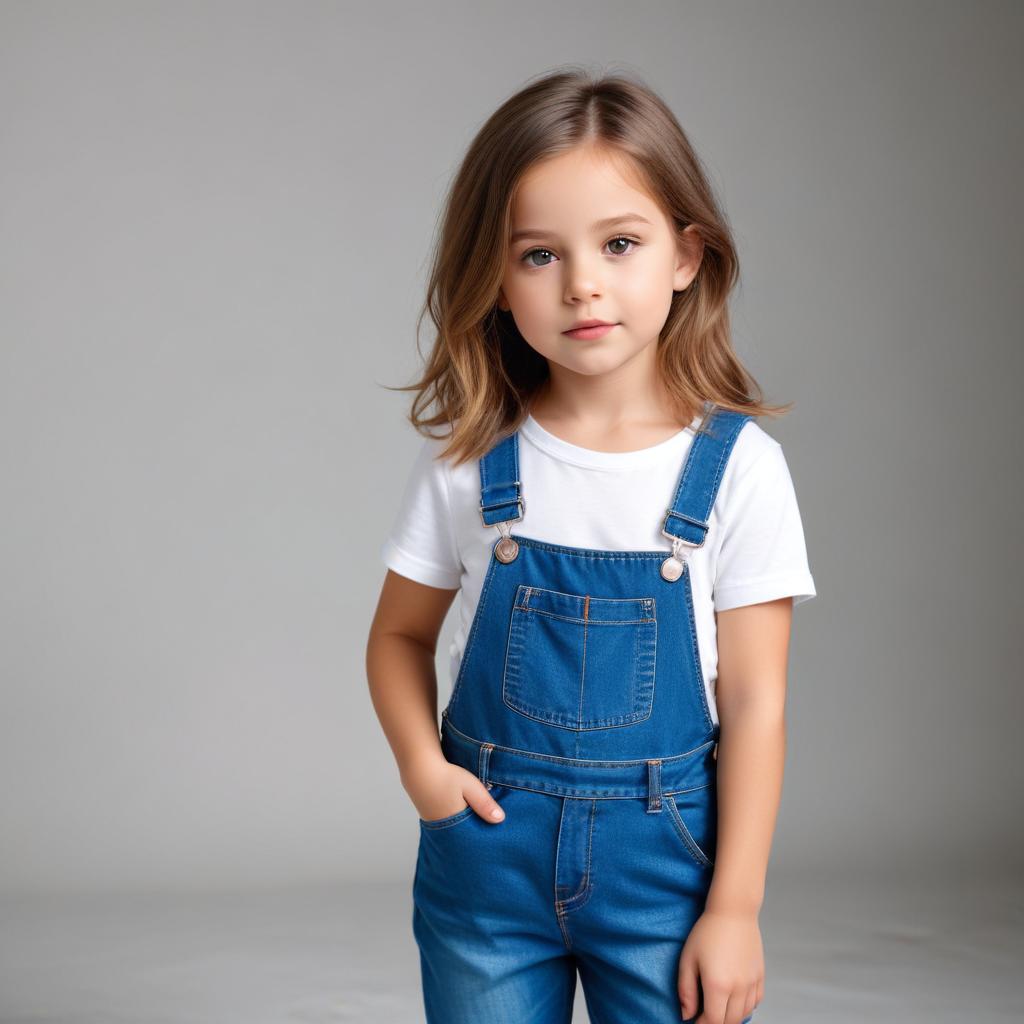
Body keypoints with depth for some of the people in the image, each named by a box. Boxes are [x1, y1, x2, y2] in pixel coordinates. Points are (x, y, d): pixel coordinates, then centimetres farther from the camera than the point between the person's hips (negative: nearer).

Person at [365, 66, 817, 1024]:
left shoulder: (736, 466, -9)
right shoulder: (469, 459, -5)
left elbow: (754, 700, -7)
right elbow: (399, 634, 7)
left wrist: (734, 908, -7)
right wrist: (419, 760, -11)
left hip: (664, 854, -1)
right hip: (487, 847, 2)